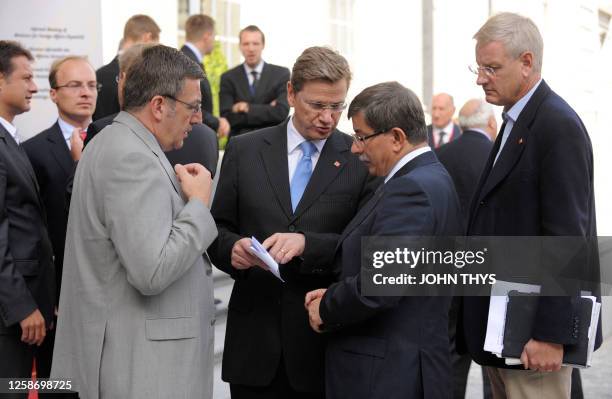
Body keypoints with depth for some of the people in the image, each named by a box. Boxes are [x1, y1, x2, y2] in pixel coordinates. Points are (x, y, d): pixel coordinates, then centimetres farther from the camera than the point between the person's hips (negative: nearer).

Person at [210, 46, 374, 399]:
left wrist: (306, 243, -21)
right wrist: (233, 248, -13)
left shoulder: (361, 159, -1)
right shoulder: (244, 150, 6)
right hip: (254, 337, 2)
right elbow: (220, 227, 9)